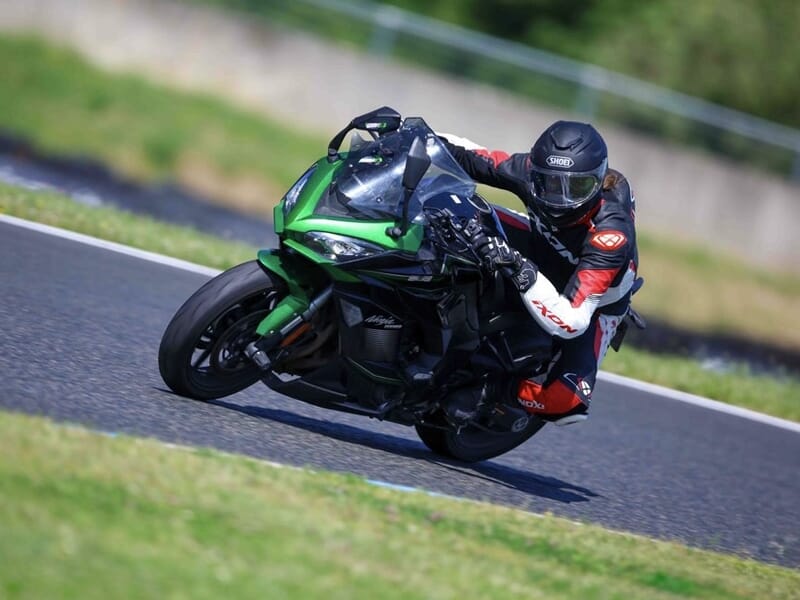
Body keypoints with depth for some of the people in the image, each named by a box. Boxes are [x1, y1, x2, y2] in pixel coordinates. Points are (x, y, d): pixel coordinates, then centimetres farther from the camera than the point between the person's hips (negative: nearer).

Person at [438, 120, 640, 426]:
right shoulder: (533, 170, -31)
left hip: (595, 300, -4)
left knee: (565, 401, -27)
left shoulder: (611, 234, -44)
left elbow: (571, 321, -50)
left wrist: (521, 272, -61)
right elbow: (472, 159, -14)